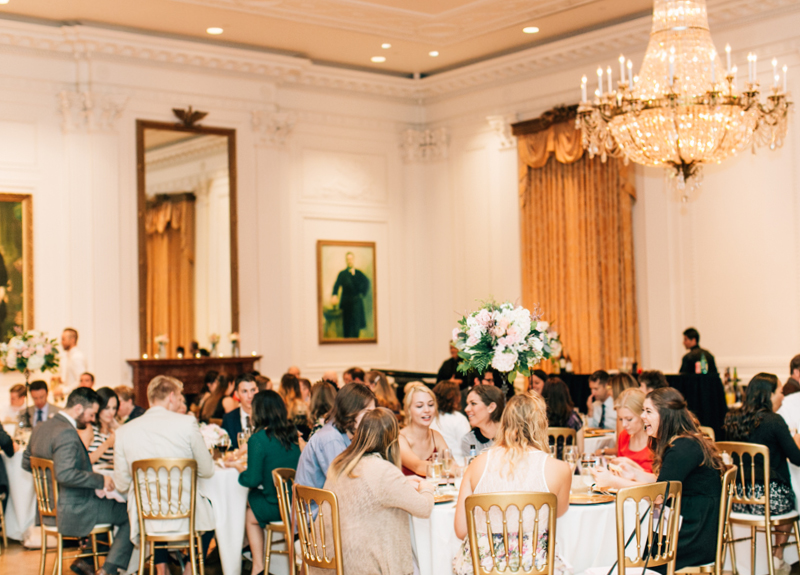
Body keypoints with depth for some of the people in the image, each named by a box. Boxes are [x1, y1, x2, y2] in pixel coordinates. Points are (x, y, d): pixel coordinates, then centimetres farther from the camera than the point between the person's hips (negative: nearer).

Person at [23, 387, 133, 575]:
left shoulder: (40, 428, 7)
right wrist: (100, 480, -23)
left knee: (105, 503, 29)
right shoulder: (66, 433, -23)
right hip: (72, 512, -10)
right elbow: (66, 474, -32)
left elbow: (26, 463, 20)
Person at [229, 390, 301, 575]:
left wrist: (240, 467, 6)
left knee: (250, 514, 23)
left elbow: (252, 479, -15)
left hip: (276, 508, -6)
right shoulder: (292, 434, 2)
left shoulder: (258, 439, -16)